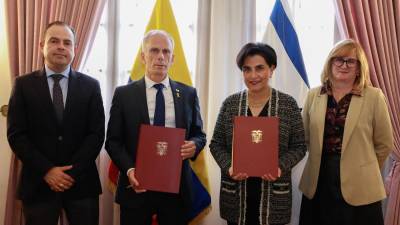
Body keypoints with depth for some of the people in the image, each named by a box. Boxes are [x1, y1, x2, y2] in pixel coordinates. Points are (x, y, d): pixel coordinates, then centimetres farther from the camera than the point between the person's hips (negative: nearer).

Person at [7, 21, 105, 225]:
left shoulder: (90, 85, 4)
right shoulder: (24, 84, 2)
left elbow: (97, 133, -1)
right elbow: (16, 134, -3)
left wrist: (73, 171, -10)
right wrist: (46, 170, -11)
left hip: (81, 182, 1)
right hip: (38, 183, 0)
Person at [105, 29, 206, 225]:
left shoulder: (188, 94, 6)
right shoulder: (124, 94, 1)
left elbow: (199, 134, 10)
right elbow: (113, 141, 1)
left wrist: (194, 145, -12)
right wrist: (129, 170, -15)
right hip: (137, 185, -1)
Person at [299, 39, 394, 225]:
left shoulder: (374, 96, -5)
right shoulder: (314, 95, 4)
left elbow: (384, 144, 1)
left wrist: (362, 169, 9)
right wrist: (323, 161, 13)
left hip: (358, 188, -2)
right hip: (317, 184, 3)